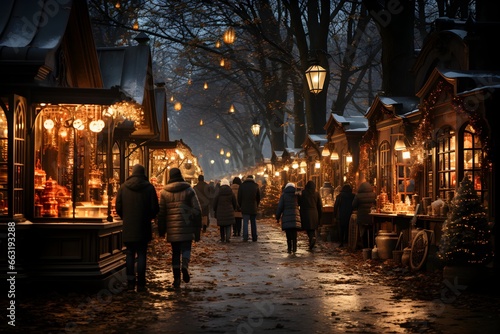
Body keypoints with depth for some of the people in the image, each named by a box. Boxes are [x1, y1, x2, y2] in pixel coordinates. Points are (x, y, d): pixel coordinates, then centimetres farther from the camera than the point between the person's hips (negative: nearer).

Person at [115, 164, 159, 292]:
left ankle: (130, 282, 10)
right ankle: (140, 284, 1)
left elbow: (118, 207, 2)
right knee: (141, 255, 3)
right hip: (143, 228, -1)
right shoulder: (149, 187, -5)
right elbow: (155, 208, -5)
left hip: (128, 227, 2)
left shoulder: (123, 187, 0)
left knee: (130, 254, 11)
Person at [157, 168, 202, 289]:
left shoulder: (164, 192, 6)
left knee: (175, 252, 9)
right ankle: (185, 265, -25)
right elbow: (197, 210, -1)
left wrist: (161, 230, 14)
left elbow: (161, 212, 7)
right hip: (186, 227, -2)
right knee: (186, 248, 6)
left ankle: (177, 279, 5)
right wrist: (197, 229, 4)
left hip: (172, 228, 2)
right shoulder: (189, 190, 2)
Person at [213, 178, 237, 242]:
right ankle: (228, 237, -12)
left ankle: (223, 238, 16)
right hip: (229, 211, 1)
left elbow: (215, 203, 1)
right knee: (228, 225, 4)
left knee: (222, 226, 11)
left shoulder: (218, 193, -6)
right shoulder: (231, 192, 0)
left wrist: (215, 210, 14)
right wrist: (233, 209, 23)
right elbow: (235, 203, 8)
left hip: (220, 211, -1)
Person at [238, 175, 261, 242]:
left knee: (245, 222, -1)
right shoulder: (256, 186, 3)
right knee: (253, 222, 9)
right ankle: (254, 237, 10)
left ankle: (245, 237, -11)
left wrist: (240, 206, 13)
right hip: (253, 208, 1)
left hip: (245, 208, -1)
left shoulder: (242, 185, 1)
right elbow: (258, 197, 8)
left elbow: (239, 197, 2)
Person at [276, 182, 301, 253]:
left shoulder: (283, 195, 2)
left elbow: (280, 207, 0)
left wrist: (277, 217, 6)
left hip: (286, 217, -1)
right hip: (295, 217, 1)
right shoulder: (297, 195, 7)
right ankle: (294, 248, 2)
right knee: (294, 234, 6)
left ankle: (289, 249, 2)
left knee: (288, 234, 4)